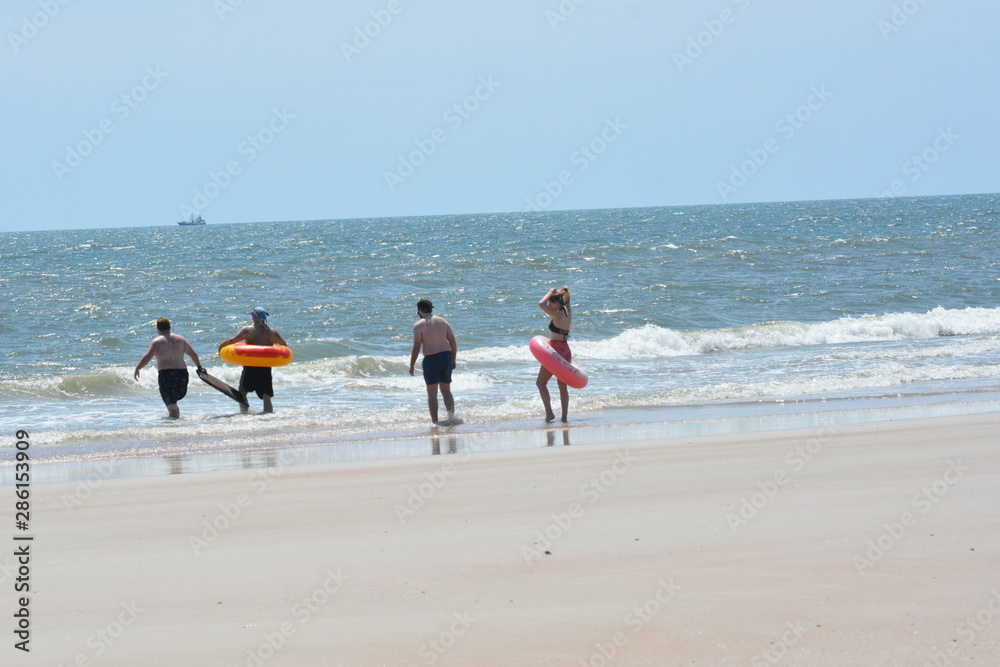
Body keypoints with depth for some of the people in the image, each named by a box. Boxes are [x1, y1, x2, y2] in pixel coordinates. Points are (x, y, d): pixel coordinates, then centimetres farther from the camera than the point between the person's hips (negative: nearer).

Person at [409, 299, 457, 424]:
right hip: (446, 356, 4)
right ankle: (451, 412, -6)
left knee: (432, 393, 5)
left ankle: (434, 422, 2)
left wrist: (411, 365, -3)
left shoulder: (419, 325, -5)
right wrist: (454, 359, 17)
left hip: (431, 359, -4)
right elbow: (453, 342, 8)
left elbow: (417, 346, -11)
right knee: (446, 390, 16)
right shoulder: (443, 321, 9)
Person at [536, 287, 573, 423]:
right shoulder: (568, 313, 6)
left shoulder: (557, 314, -17)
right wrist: (564, 293, 13)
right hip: (566, 350, 8)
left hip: (555, 350, -8)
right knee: (563, 385, 12)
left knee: (541, 383, 3)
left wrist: (551, 293, -14)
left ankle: (549, 413, -8)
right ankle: (564, 416, 9)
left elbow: (541, 304, -26)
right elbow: (567, 301, 30)